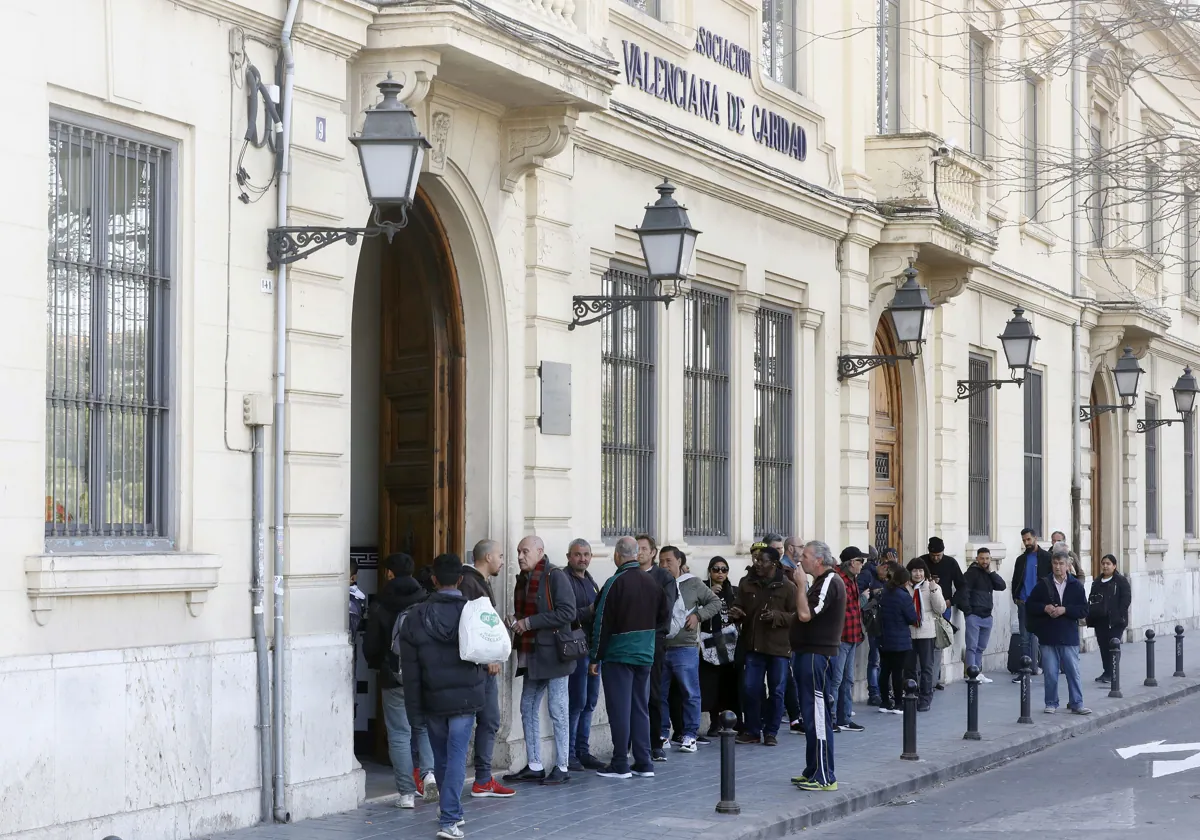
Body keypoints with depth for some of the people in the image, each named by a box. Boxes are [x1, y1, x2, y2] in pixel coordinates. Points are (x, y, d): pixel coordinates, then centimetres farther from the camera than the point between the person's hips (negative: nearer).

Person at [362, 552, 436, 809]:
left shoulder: (380, 607, -6)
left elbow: (370, 647, -3)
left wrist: (379, 665, 17)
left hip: (394, 679, -2)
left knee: (399, 734, 3)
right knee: (425, 727, 17)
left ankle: (407, 793, 1)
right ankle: (428, 771, -5)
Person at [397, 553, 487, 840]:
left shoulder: (416, 617, -5)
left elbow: (410, 669, -3)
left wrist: (415, 709, 2)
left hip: (433, 698, 1)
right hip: (466, 697, -1)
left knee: (441, 757, 16)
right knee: (457, 757, -1)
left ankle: (451, 812, 30)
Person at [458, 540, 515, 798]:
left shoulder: (482, 583, 19)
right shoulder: (468, 583, -13)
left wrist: (492, 657, 13)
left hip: (486, 665, 10)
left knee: (489, 721, 12)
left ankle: (483, 780, 17)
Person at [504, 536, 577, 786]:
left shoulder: (555, 576, -11)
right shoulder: (523, 579, 14)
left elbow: (567, 612, -20)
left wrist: (530, 622, -19)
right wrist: (517, 624, 6)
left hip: (552, 653, -9)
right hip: (531, 655, 9)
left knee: (558, 711, -3)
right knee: (528, 709, 10)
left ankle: (561, 768, 3)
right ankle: (534, 766, 16)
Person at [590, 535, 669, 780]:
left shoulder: (615, 583, -14)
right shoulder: (652, 583, 4)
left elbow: (602, 623, -13)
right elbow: (665, 616, 12)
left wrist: (595, 657, -7)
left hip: (619, 653, -6)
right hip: (645, 654, 6)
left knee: (619, 709, -2)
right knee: (640, 708, 12)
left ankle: (620, 765, -1)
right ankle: (643, 763, 13)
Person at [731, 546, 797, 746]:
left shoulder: (787, 587, -5)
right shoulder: (747, 584, 5)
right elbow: (740, 609, 14)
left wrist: (777, 616, -21)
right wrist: (736, 614, -9)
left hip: (778, 647, -3)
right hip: (753, 645, 3)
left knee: (776, 691, 6)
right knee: (751, 690, 2)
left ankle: (771, 732, 16)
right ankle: (752, 730, 13)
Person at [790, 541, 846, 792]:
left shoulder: (830, 583, -15)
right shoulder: (822, 581, 17)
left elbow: (805, 614, -24)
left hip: (818, 656, -11)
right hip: (810, 653, 11)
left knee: (817, 715, -10)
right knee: (813, 715, 14)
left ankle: (824, 777, -9)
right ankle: (813, 771, 21)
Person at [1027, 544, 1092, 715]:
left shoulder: (1076, 586, 2)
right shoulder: (1043, 585, 3)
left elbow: (1084, 610, -3)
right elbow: (1030, 605, 5)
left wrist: (1065, 610, -15)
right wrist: (1045, 608, -12)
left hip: (1069, 636, 0)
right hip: (1048, 636, 1)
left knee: (1073, 671, 1)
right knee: (1050, 672, 5)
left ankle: (1076, 704, 8)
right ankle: (1051, 703, 16)